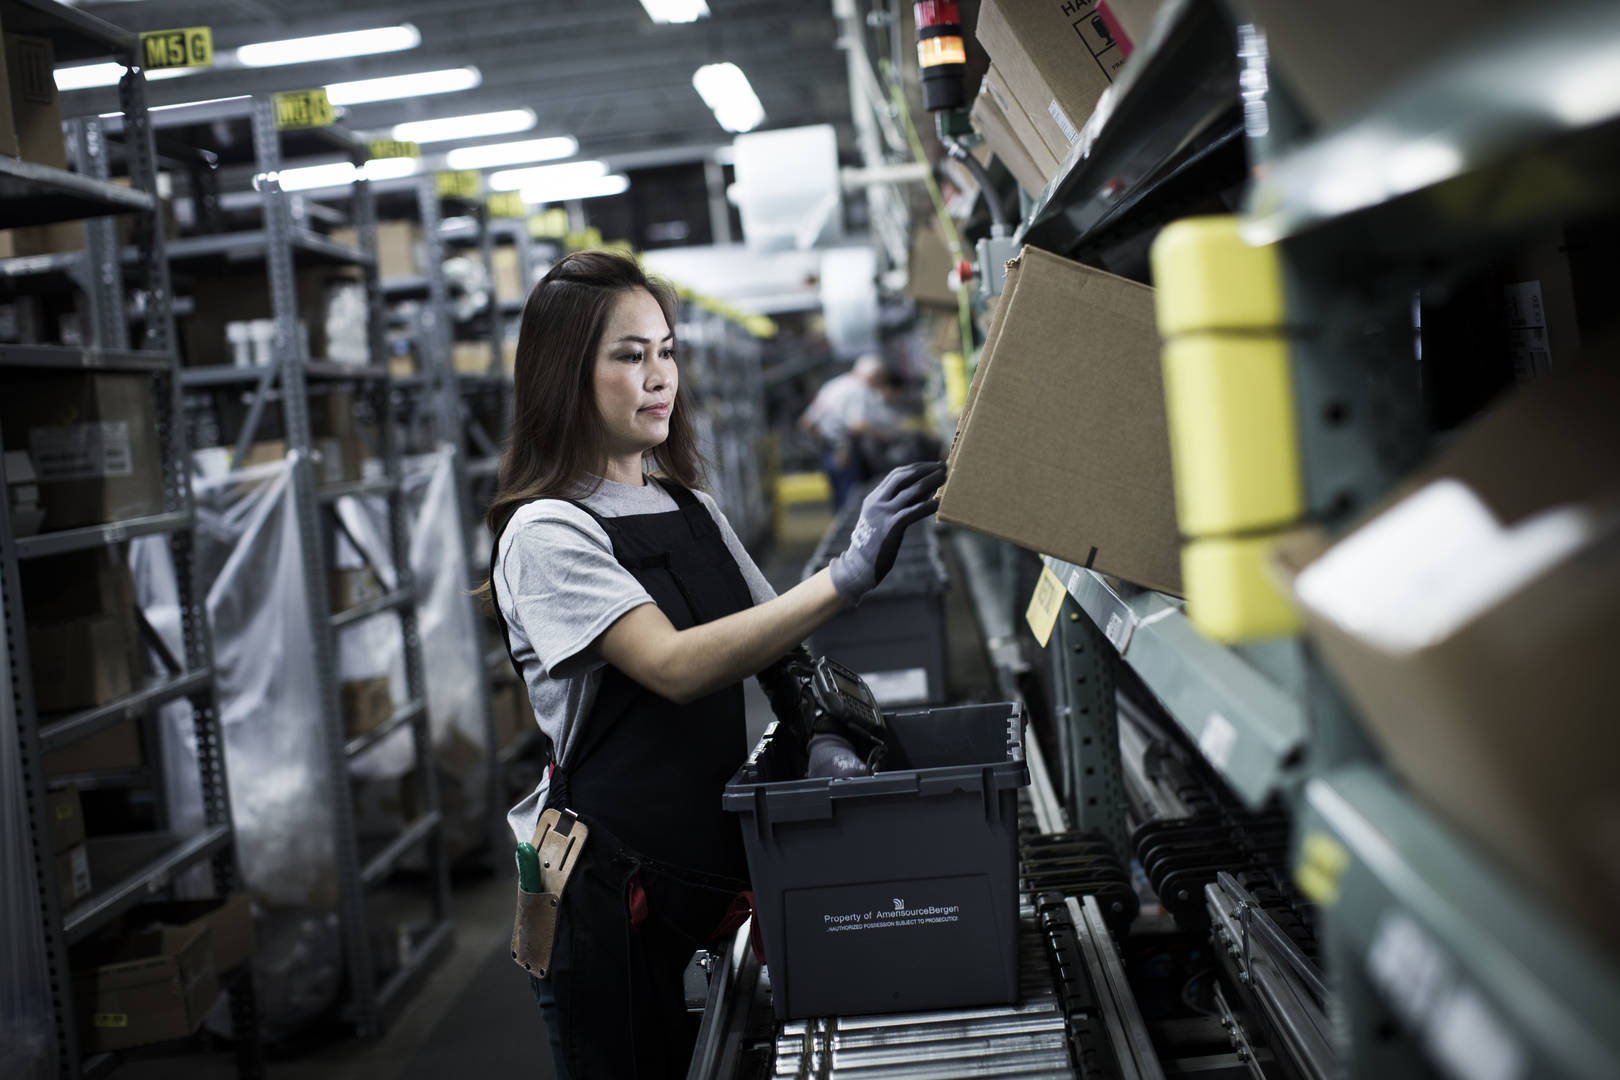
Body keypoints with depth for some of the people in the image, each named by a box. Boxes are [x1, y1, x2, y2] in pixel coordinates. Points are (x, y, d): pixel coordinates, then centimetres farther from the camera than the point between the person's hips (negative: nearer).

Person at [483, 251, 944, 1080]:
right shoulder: (546, 533, -13)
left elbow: (773, 648, 16)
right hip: (615, 893, -7)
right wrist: (847, 579, -34)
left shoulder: (692, 512, 12)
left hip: (716, 874, 7)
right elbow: (674, 668, -27)